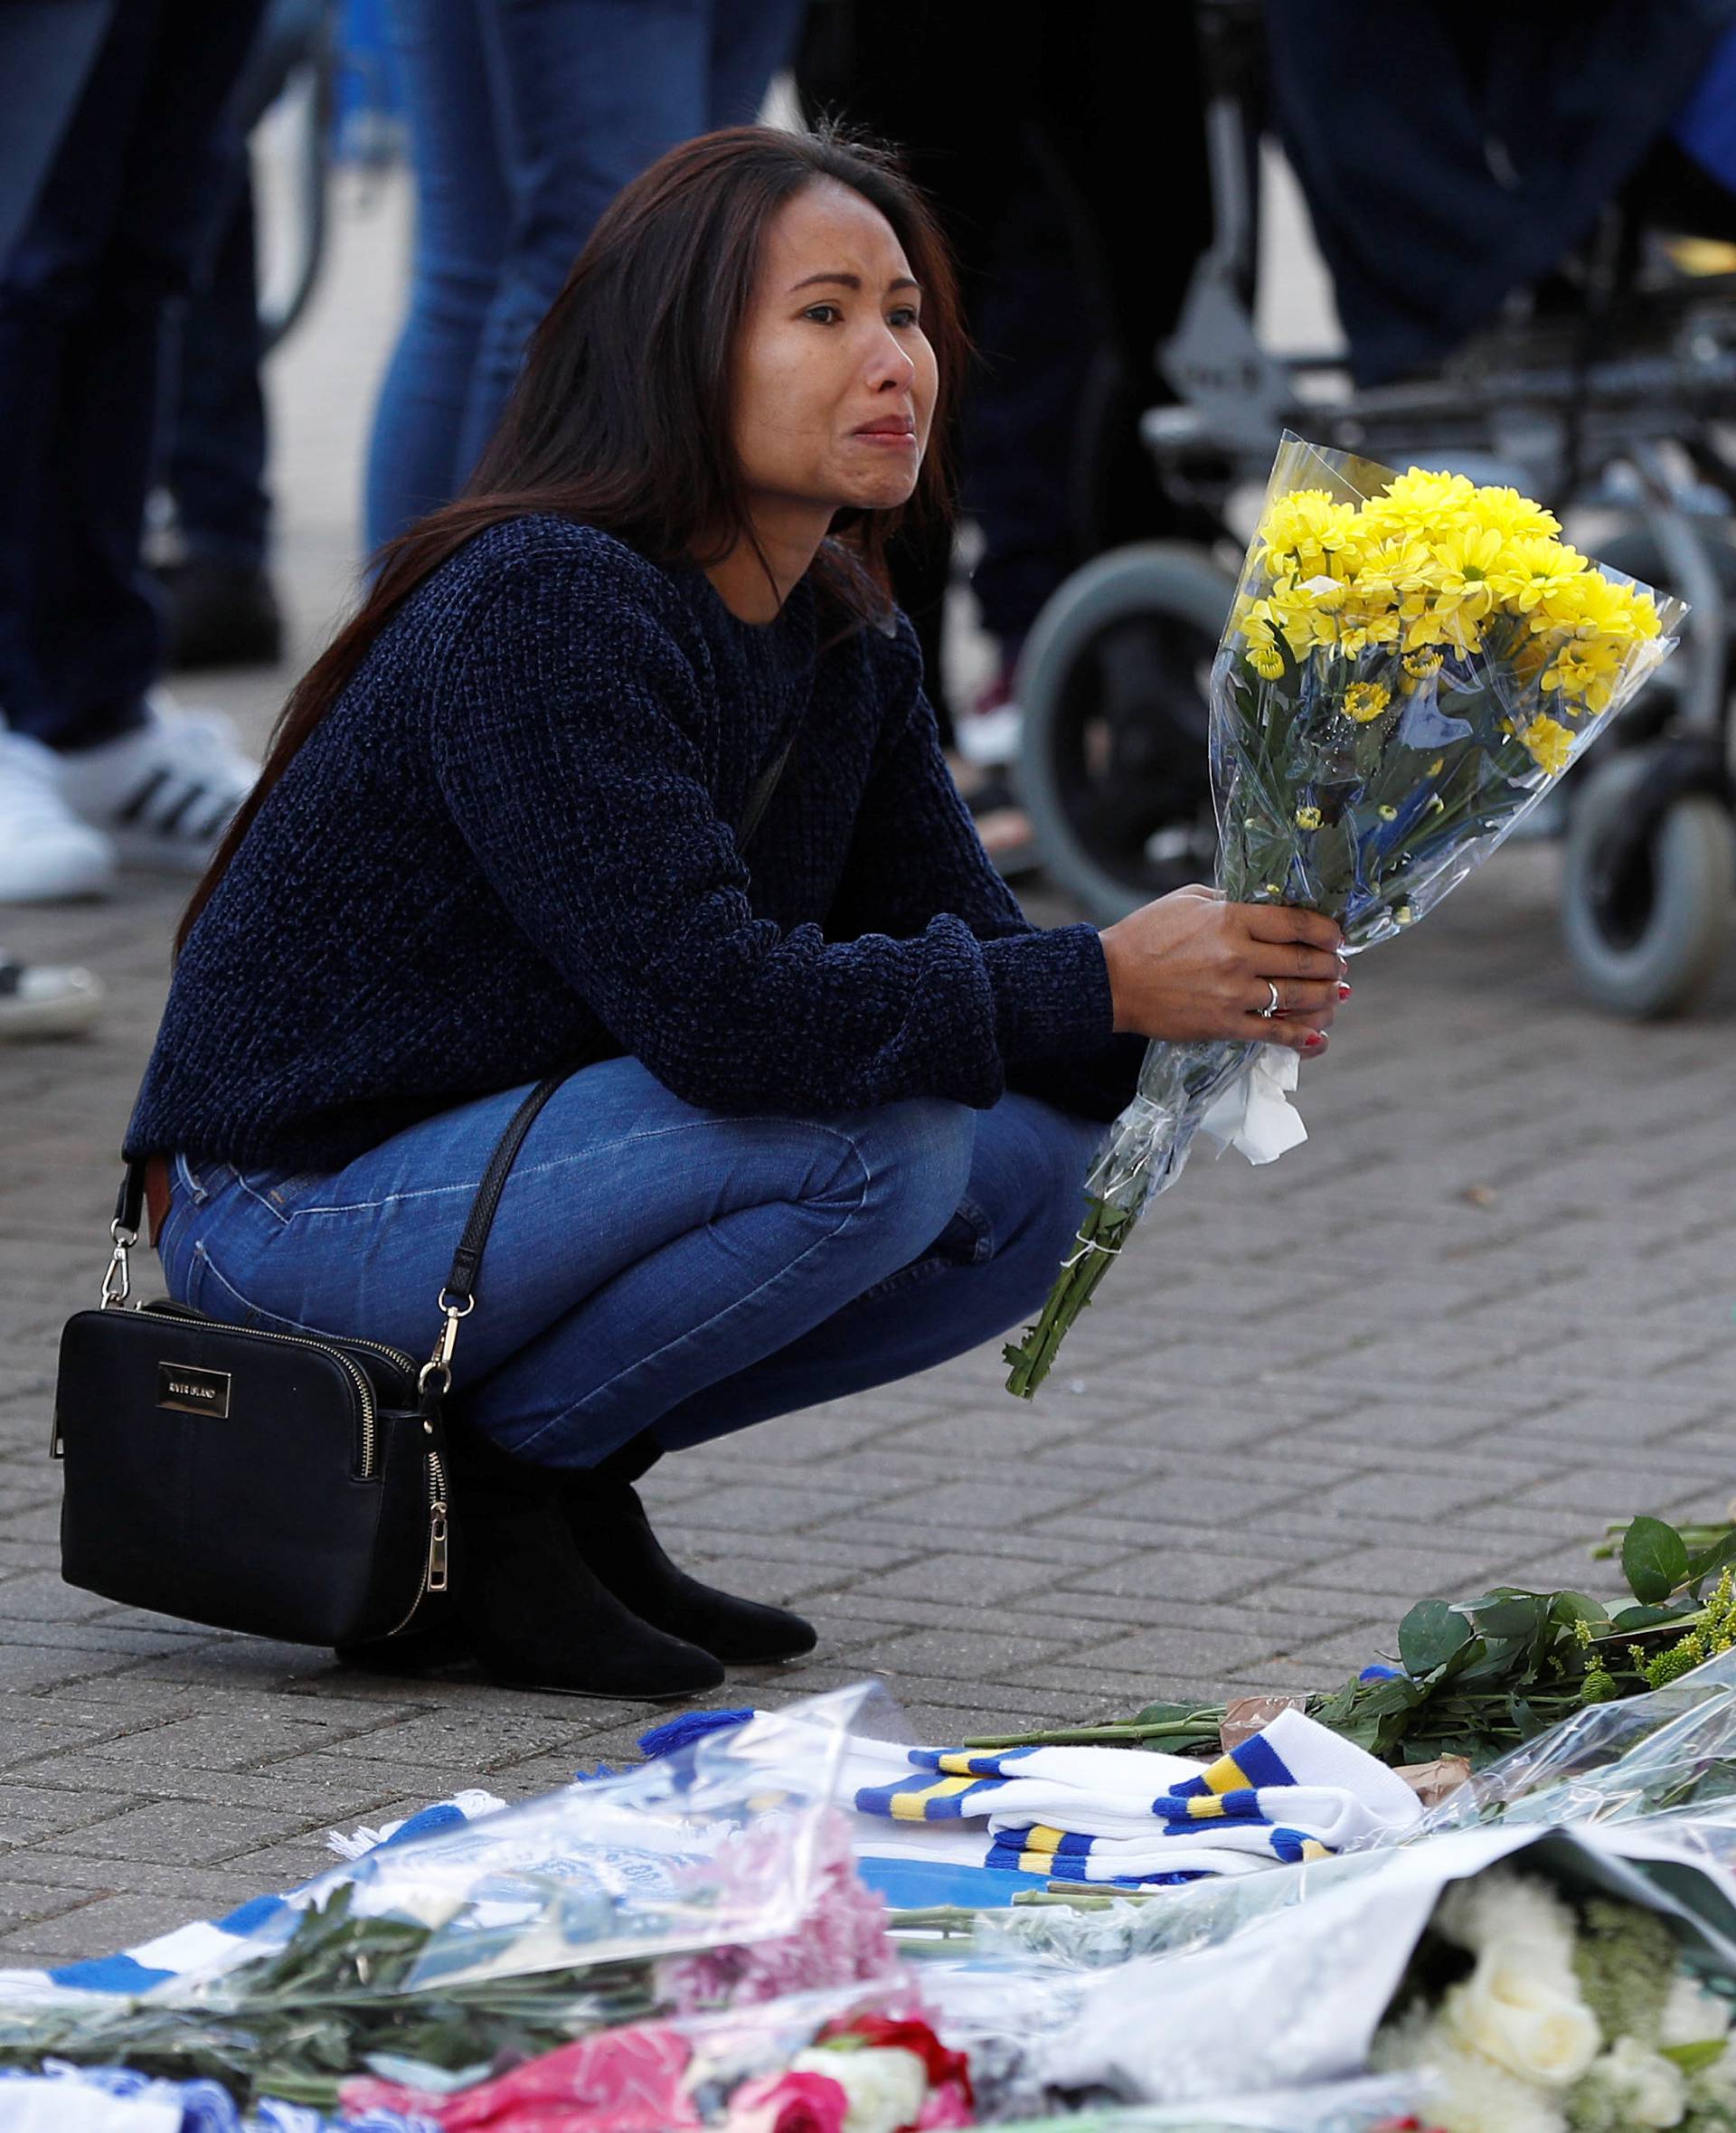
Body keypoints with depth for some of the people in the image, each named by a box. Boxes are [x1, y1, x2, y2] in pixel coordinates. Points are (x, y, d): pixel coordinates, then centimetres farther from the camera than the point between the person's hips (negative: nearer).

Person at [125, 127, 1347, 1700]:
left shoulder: (845, 642, 5)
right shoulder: (545, 607, -23)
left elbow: (960, 942, 0)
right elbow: (709, 1002, -32)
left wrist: (1213, 984, -21)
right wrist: (1103, 984, -32)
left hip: (514, 1156, 9)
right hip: (310, 1203, -9)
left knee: (1034, 1167, -2)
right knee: (877, 1140, -26)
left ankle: (569, 1469, 6)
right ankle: (493, 1471, -9)